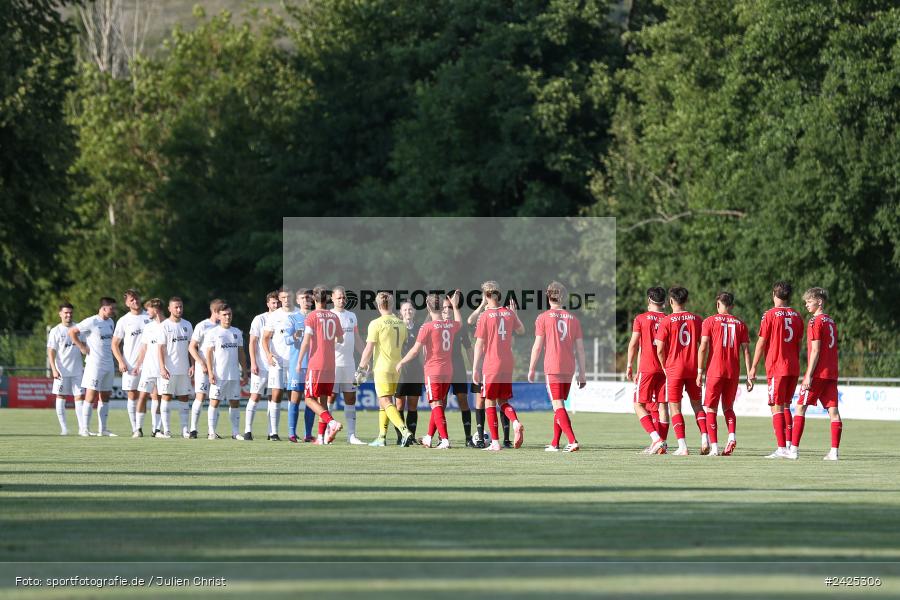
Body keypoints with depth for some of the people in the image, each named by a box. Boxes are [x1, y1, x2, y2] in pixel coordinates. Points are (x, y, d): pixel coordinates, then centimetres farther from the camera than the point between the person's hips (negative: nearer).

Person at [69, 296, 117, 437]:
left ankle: (103, 429, 12)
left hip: (108, 364, 8)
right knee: (91, 395, -10)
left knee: (105, 396, 8)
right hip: (94, 363, -8)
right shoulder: (92, 322, -11)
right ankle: (85, 429, -7)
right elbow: (72, 332, -11)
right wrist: (82, 347, -11)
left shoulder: (111, 322, 12)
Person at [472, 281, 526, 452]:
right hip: (508, 364, 5)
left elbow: (479, 344, -7)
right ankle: (516, 422, -15)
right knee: (503, 401, 15)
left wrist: (475, 369, -3)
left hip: (491, 365, -5)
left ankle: (495, 442, 1)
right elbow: (521, 330, 23)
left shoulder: (485, 316, -9)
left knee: (490, 402, 4)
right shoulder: (509, 313, 5)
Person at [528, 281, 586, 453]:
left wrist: (531, 369, 3)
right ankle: (555, 443, 25)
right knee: (559, 405, 18)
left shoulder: (543, 318, -2)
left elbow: (537, 346, -5)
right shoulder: (573, 319, 10)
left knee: (558, 406, -8)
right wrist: (582, 374, 13)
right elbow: (580, 349, 9)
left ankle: (572, 441, -24)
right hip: (569, 368, 5)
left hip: (552, 368, -5)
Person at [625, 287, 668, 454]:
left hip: (646, 368, -4)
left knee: (639, 405, 0)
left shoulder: (641, 319, -2)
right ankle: (662, 443, 2)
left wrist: (629, 367, 3)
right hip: (665, 369, 4)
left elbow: (633, 344, -3)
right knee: (662, 405, 7)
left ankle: (656, 438, -17)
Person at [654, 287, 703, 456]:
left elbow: (660, 350, -7)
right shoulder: (697, 319, 4)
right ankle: (704, 438, -3)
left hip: (674, 369, -3)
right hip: (693, 368, 3)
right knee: (697, 405, 14)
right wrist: (700, 368, 15)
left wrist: (665, 367, 8)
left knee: (675, 408, 2)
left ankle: (682, 446, -6)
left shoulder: (666, 321, -6)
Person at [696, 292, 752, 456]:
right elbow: (746, 350, 6)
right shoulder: (740, 324, 9)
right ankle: (731, 437, -7)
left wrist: (700, 372, -2)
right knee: (728, 408, 18)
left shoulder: (710, 321, 1)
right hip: (734, 372, 3)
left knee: (711, 410, 4)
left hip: (715, 371, -3)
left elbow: (703, 348, -6)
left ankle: (714, 447, -5)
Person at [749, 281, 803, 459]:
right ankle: (789, 445, 11)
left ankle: (781, 448, -10)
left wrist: (754, 367, -1)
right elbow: (799, 343, 14)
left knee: (777, 407, -4)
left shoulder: (770, 315, -7)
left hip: (776, 368, -5)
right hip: (793, 368, 5)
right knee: (786, 406, 15)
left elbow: (761, 343, -6)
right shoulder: (796, 316, 9)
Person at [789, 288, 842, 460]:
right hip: (832, 373, 7)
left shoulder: (816, 321, -8)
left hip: (817, 373, -7)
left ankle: (794, 449, -3)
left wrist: (809, 375, -14)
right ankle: (834, 451, -3)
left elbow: (815, 350, -14)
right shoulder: (831, 322, 16)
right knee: (833, 410, 1)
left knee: (801, 407, -1)